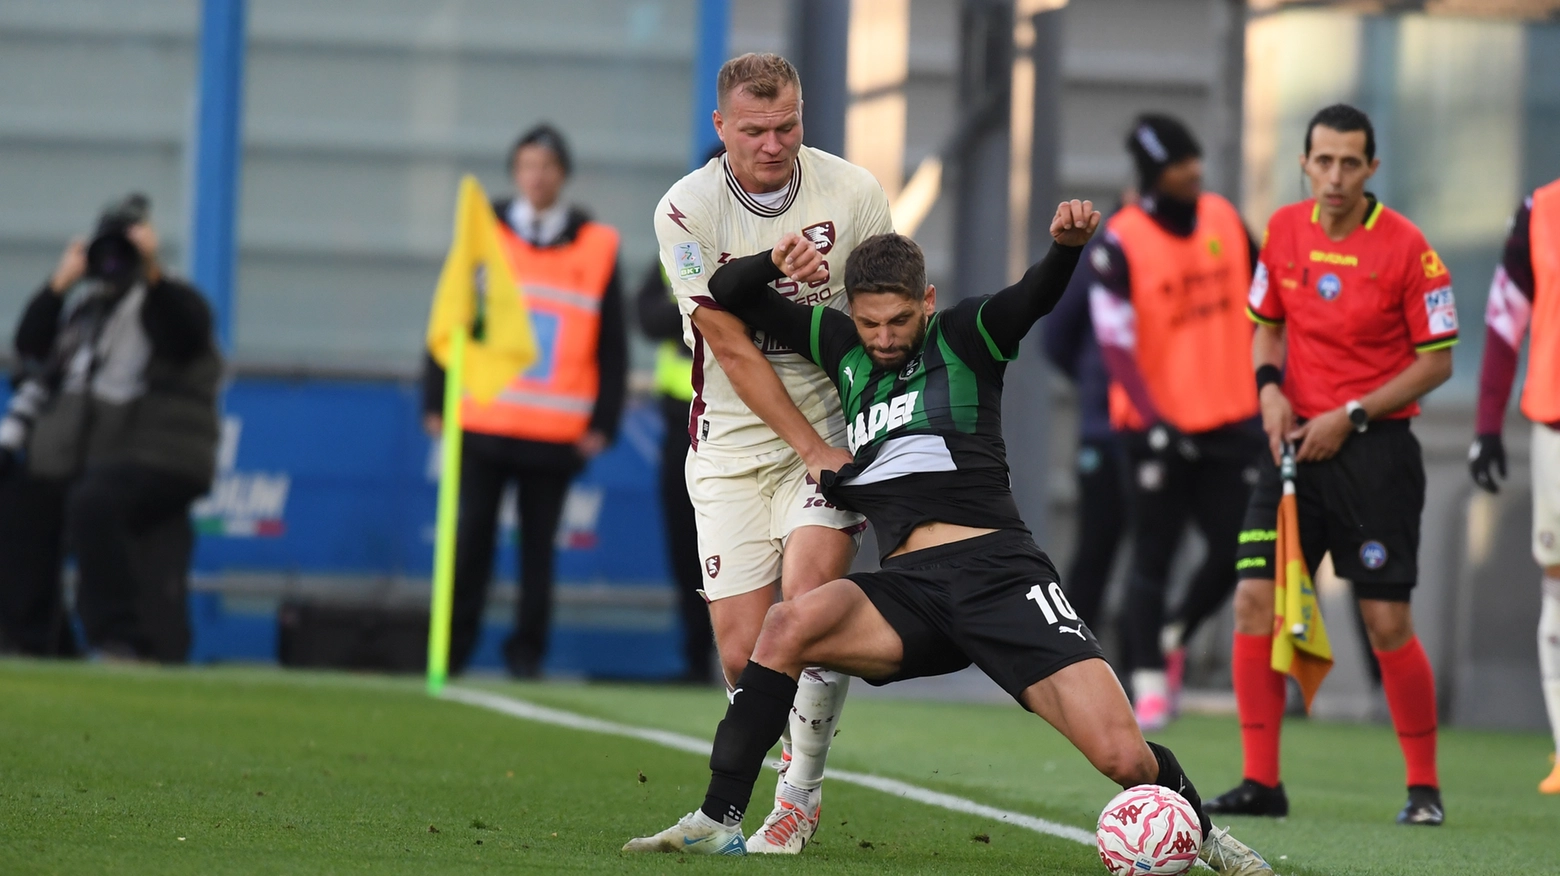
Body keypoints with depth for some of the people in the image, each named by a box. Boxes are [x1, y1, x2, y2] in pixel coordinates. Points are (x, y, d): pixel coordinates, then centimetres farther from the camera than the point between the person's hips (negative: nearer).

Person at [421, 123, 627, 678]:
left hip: (557, 434, 0)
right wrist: (435, 402, 3)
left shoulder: (597, 247, 7)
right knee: (470, 537, -1)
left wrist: (602, 423, 2)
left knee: (538, 543, 4)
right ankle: (453, 647, 6)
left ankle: (527, 650, 10)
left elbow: (612, 346, 8)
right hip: (481, 420, 0)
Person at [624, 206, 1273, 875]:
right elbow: (727, 294, 20)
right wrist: (776, 261, -3)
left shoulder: (965, 336, 8)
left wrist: (1066, 245, -35)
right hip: (908, 587, 3)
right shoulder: (841, 345, 19)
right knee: (788, 625, -28)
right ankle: (718, 821, -19)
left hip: (996, 569, -3)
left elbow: (1035, 297, -12)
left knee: (1123, 757, -16)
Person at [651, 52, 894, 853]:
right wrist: (811, 448, -15)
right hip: (734, 442, 0)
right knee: (741, 649, -5)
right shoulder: (686, 210, -9)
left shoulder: (851, 192, -6)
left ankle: (801, 788, -8)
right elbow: (732, 347, -10)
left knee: (807, 592, -23)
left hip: (836, 423, 0)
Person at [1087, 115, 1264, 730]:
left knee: (1237, 552, 1)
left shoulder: (1224, 219, 4)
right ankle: (1149, 681, 11)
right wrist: (1153, 419, -27)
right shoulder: (1119, 245, -13)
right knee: (1154, 555, 1)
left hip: (1230, 419, 5)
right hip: (1159, 425, -5)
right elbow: (1116, 344, -17)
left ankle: (1174, 637, 27)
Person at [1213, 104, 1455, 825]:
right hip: (1297, 441, 5)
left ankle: (1424, 787, 8)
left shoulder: (1405, 246, -10)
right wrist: (1270, 386, -1)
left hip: (1376, 448, -5)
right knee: (1253, 600, -5)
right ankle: (1261, 782, 2)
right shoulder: (1284, 231, 5)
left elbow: (1437, 360, -7)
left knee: (1388, 623, -5)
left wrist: (1351, 417, -13)